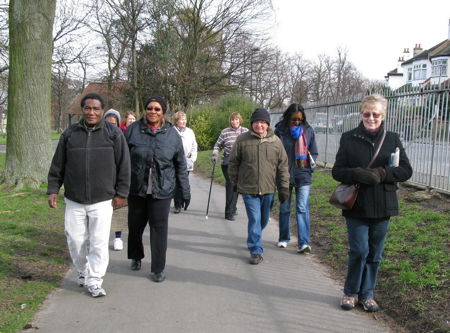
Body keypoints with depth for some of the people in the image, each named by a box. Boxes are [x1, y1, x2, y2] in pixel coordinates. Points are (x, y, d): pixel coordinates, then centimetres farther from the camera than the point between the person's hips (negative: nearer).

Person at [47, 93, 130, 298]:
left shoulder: (113, 133, -1)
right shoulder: (70, 134, 6)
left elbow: (123, 165, -1)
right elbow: (57, 165, 11)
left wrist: (121, 193, -3)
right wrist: (53, 189, 6)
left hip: (102, 200, -2)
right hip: (74, 200, 3)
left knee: (99, 242, -2)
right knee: (75, 240, 9)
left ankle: (94, 281, 10)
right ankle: (82, 272, 32)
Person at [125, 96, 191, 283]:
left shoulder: (172, 134, 1)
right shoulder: (133, 130, -1)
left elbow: (181, 165, 6)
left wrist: (185, 191, 5)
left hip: (162, 190, -1)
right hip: (136, 189, 1)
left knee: (159, 228, 0)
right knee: (135, 225, 14)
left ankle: (158, 269, 13)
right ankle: (136, 257, 40)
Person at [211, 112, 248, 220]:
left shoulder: (246, 131, 8)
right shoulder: (225, 132, 3)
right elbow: (218, 145, 9)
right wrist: (214, 155, -7)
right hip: (228, 163, -3)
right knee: (231, 184, -11)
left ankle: (232, 207, 31)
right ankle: (229, 212, -6)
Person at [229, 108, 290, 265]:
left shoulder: (275, 141, 0)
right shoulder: (242, 140, -5)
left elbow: (283, 165, 3)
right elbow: (233, 162, 5)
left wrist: (284, 187, 0)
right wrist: (235, 182, 9)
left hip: (268, 189, 3)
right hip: (248, 189, -3)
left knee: (264, 219, 18)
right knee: (254, 219, -7)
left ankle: (254, 239, 45)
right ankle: (256, 251, 4)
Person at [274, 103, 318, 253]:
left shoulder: (308, 130, 4)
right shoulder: (280, 131, -2)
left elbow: (314, 153, 12)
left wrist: (308, 160, -4)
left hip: (303, 175, 0)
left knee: (302, 208, -7)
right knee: (284, 209, 11)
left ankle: (304, 243, -6)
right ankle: (284, 238, 27)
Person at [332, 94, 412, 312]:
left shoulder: (392, 139, 5)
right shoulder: (349, 138, 0)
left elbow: (406, 170, 1)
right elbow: (337, 171, -1)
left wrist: (381, 174, -16)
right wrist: (358, 174, -21)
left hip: (382, 206, 2)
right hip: (356, 206, -2)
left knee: (375, 253, 10)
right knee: (359, 251, -2)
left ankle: (367, 294, 26)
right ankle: (351, 292, 19)